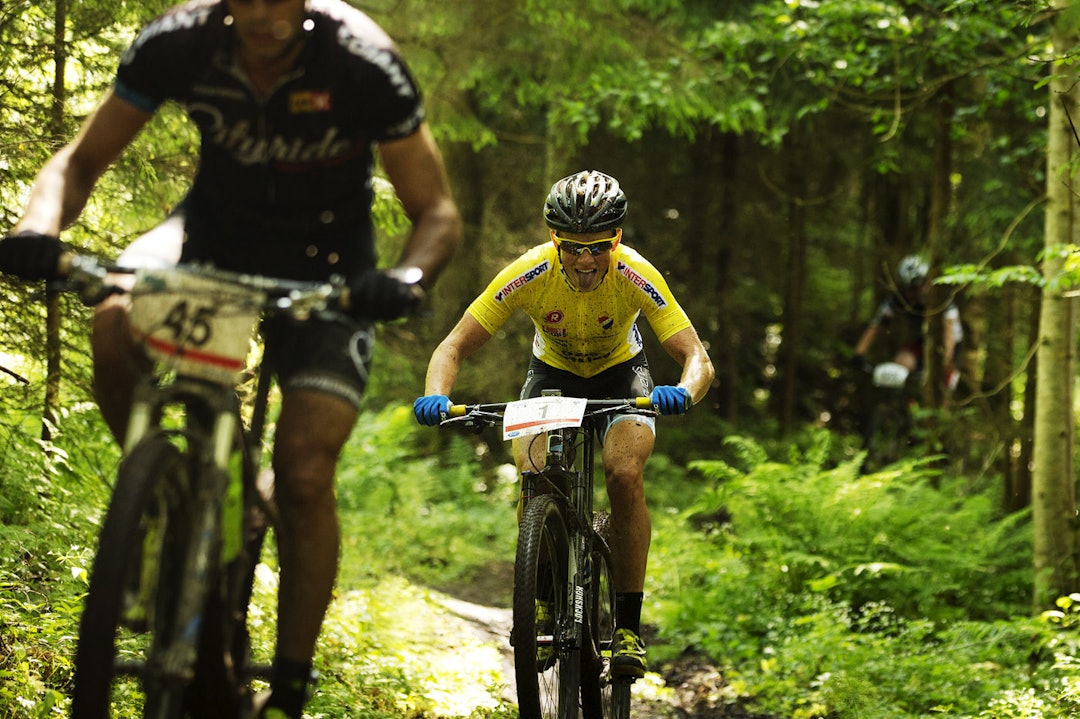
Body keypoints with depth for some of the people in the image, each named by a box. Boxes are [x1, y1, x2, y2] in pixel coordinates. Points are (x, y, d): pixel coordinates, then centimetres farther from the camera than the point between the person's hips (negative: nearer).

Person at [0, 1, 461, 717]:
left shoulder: (362, 60, -27)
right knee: (116, 324, -31)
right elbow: (81, 161, -10)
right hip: (217, 222, 2)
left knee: (305, 477, -16)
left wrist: (407, 279, -43)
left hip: (324, 255, -2)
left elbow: (437, 212, -20)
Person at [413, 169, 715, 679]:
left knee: (626, 474, -27)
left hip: (620, 371, -1)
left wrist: (684, 392, -57)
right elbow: (453, 347, -27)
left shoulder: (637, 277, -32)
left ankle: (628, 625, -15)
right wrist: (436, 396, -48)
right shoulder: (528, 274, -31)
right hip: (552, 372, 1)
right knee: (533, 474, -25)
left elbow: (697, 358, -33)